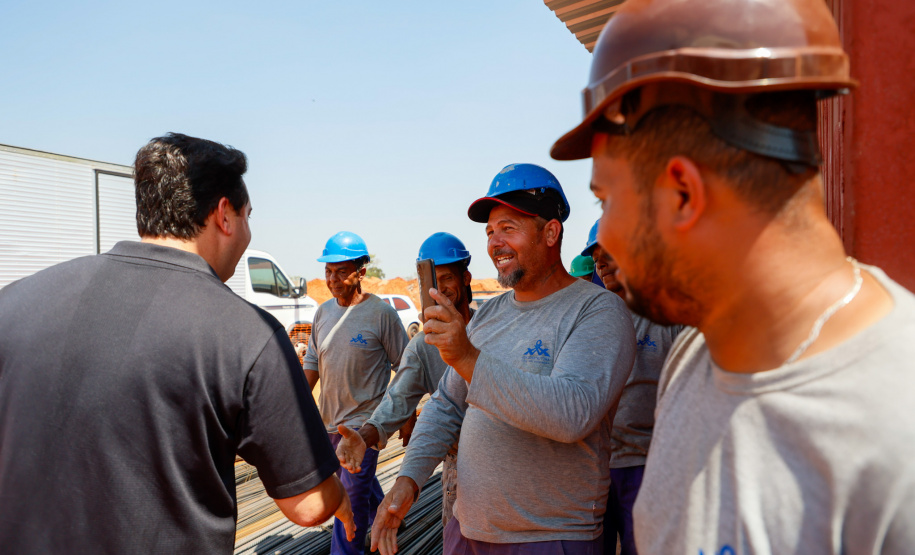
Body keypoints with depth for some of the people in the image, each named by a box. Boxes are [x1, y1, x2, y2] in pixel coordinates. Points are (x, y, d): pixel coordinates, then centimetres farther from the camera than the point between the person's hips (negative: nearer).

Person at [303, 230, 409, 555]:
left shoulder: (381, 313, -13)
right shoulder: (323, 312, 4)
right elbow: (312, 365, 12)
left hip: (364, 421, -6)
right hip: (330, 420, 7)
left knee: (353, 492, -3)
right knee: (360, 483, 22)